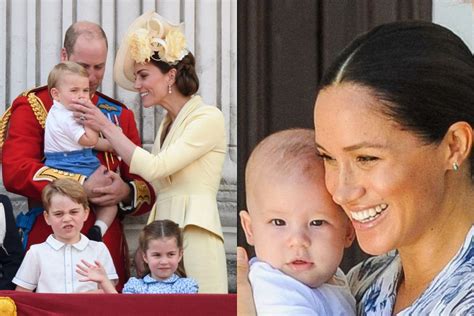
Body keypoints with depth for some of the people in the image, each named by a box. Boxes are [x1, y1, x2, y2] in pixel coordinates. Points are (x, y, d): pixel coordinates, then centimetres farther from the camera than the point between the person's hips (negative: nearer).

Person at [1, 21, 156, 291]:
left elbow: (146, 187, 13)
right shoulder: (32, 106, 4)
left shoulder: (120, 115, 16)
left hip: (108, 244, 3)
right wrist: (82, 186, -18)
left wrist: (126, 192, -11)